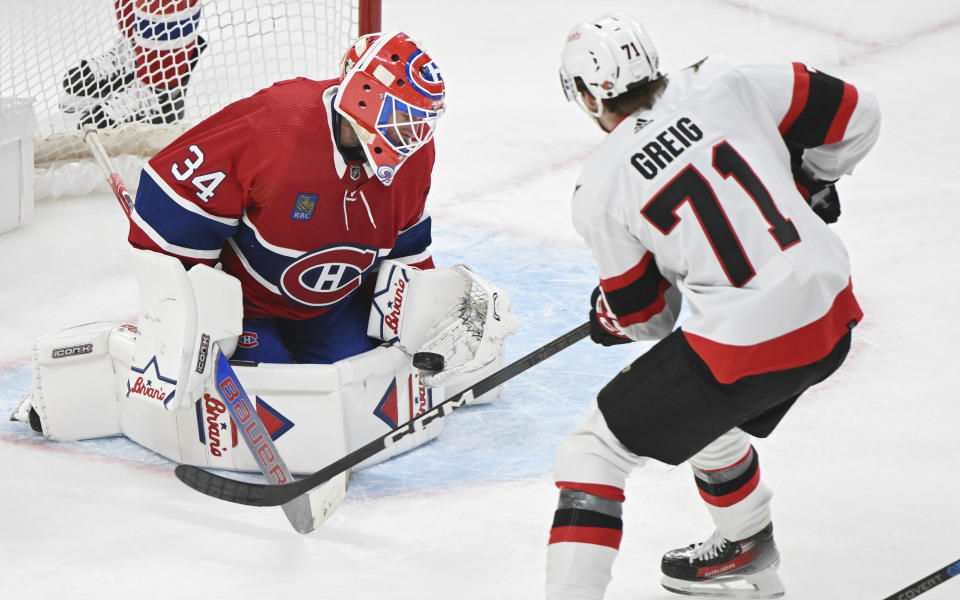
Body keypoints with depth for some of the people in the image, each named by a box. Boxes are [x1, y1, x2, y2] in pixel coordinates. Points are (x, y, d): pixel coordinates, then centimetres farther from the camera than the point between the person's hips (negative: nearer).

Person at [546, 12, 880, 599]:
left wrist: (605, 316, 30)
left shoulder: (601, 191, -5)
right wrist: (806, 183, 26)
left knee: (595, 450, 8)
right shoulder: (724, 84, 1)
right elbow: (854, 115, 7)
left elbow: (644, 317, 6)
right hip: (830, 313, 6)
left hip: (743, 346, -6)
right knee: (706, 416, 34)